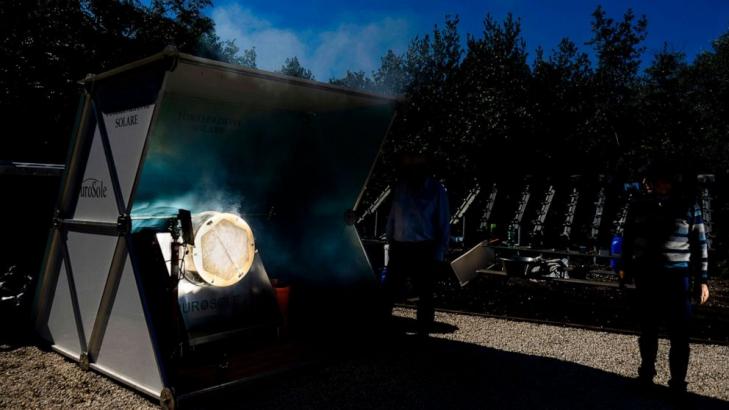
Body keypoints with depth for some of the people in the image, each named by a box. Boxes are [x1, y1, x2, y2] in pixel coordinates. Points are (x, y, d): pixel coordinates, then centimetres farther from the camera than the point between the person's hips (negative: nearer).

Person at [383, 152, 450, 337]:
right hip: (400, 248, 3)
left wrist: (438, 256, -6)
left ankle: (422, 334, 20)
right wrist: (390, 242, 9)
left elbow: (444, 225, -4)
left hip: (424, 250, -3)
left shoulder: (436, 190, -8)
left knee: (425, 296, 7)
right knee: (388, 291, 6)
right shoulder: (399, 187, 1)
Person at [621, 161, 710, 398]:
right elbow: (628, 239, 10)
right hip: (646, 277, 2)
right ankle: (646, 373, 30)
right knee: (648, 329, 13)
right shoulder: (640, 205, 2)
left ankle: (678, 382, 14)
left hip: (677, 278, -2)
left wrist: (703, 279, -3)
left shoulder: (688, 205, -3)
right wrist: (626, 268, 8)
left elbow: (700, 244, -1)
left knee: (680, 333, -1)